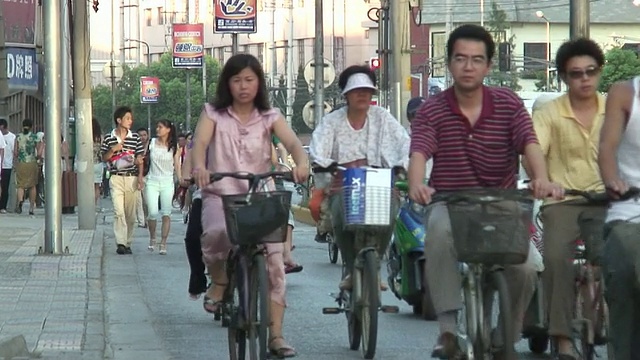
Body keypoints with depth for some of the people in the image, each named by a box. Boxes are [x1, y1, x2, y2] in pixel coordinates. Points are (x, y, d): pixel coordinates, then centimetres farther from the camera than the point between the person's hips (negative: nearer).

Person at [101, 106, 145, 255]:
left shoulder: (135, 138, 6)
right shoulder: (109, 138, 3)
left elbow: (139, 159, 8)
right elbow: (104, 158, 10)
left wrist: (140, 176, -1)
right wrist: (113, 150, -9)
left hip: (132, 178, 2)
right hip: (116, 178, -2)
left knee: (130, 213, 6)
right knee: (119, 212, -13)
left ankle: (128, 243, 16)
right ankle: (120, 244, -18)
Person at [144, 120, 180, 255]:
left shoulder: (174, 146, 2)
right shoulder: (151, 143, 4)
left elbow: (177, 166, 3)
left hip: (167, 183, 0)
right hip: (152, 182, 0)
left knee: (166, 214, -4)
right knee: (153, 213, -10)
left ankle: (163, 244, 3)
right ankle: (152, 238, 14)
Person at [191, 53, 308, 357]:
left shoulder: (269, 117, 9)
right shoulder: (214, 114, 8)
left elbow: (291, 141, -8)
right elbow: (200, 142, -10)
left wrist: (301, 163, -32)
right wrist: (198, 166, -34)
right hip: (221, 194, -2)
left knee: (274, 262, -12)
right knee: (217, 233, -35)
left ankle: (276, 335, -8)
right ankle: (219, 282, -3)